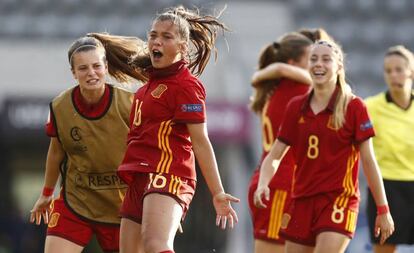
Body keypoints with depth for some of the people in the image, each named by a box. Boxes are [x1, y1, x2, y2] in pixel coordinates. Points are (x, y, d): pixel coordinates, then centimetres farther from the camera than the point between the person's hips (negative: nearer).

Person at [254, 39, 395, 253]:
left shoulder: (353, 107, -4)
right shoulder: (295, 107, 7)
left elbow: (368, 161, -3)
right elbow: (275, 156, 9)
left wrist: (383, 210, -2)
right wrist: (263, 184, -11)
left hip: (339, 201, -5)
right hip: (302, 201, 5)